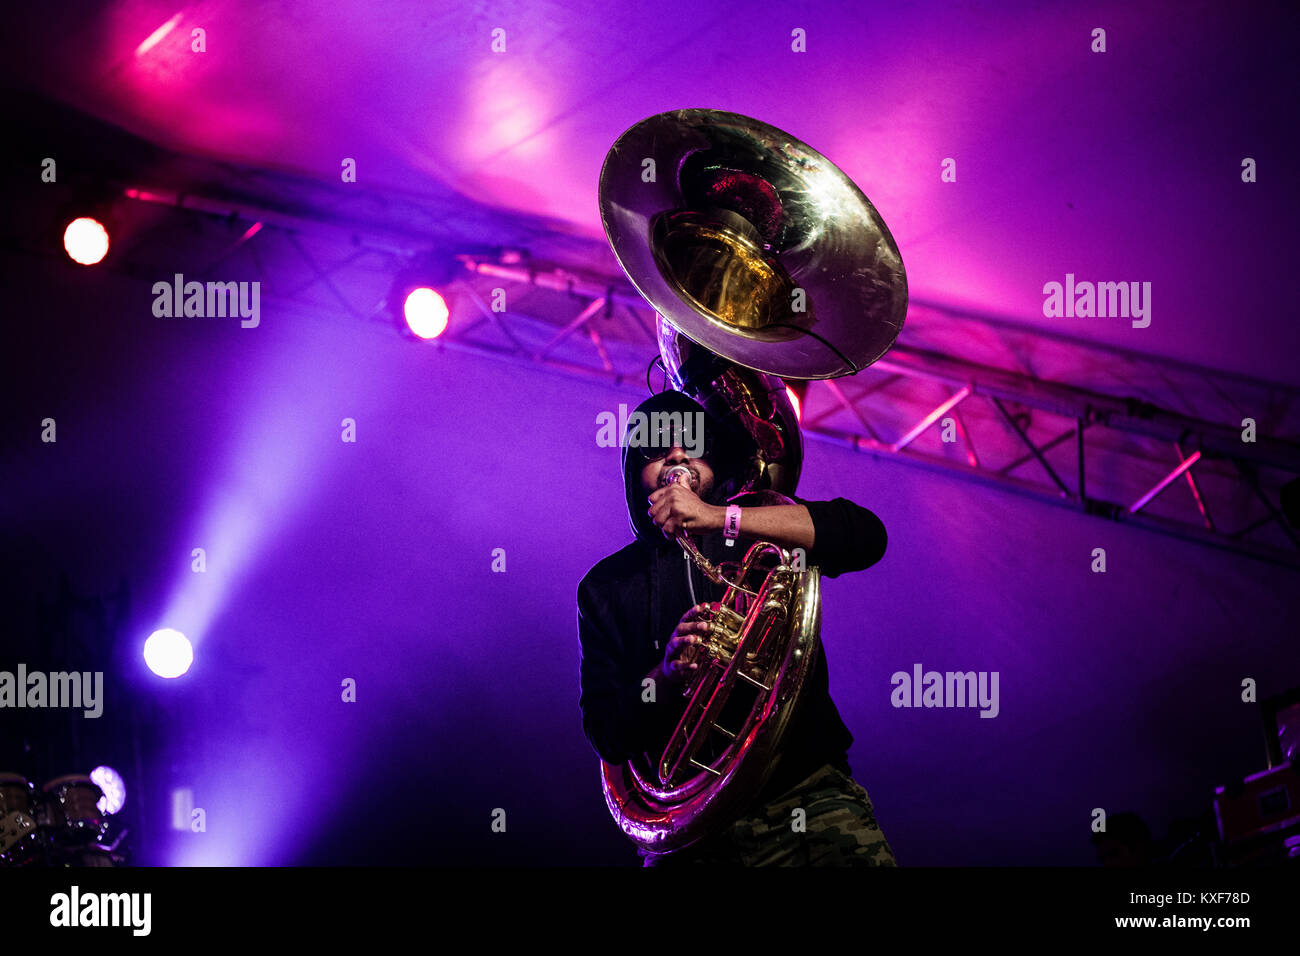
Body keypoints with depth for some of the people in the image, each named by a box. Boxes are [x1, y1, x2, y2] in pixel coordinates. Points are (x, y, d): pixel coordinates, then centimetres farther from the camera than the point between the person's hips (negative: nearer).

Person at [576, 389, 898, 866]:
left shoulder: (761, 530, 12)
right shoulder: (605, 587, 13)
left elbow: (865, 535, -10)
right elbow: (606, 736, 6)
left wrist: (720, 518, -15)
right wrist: (666, 674, -14)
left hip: (807, 795, -1)